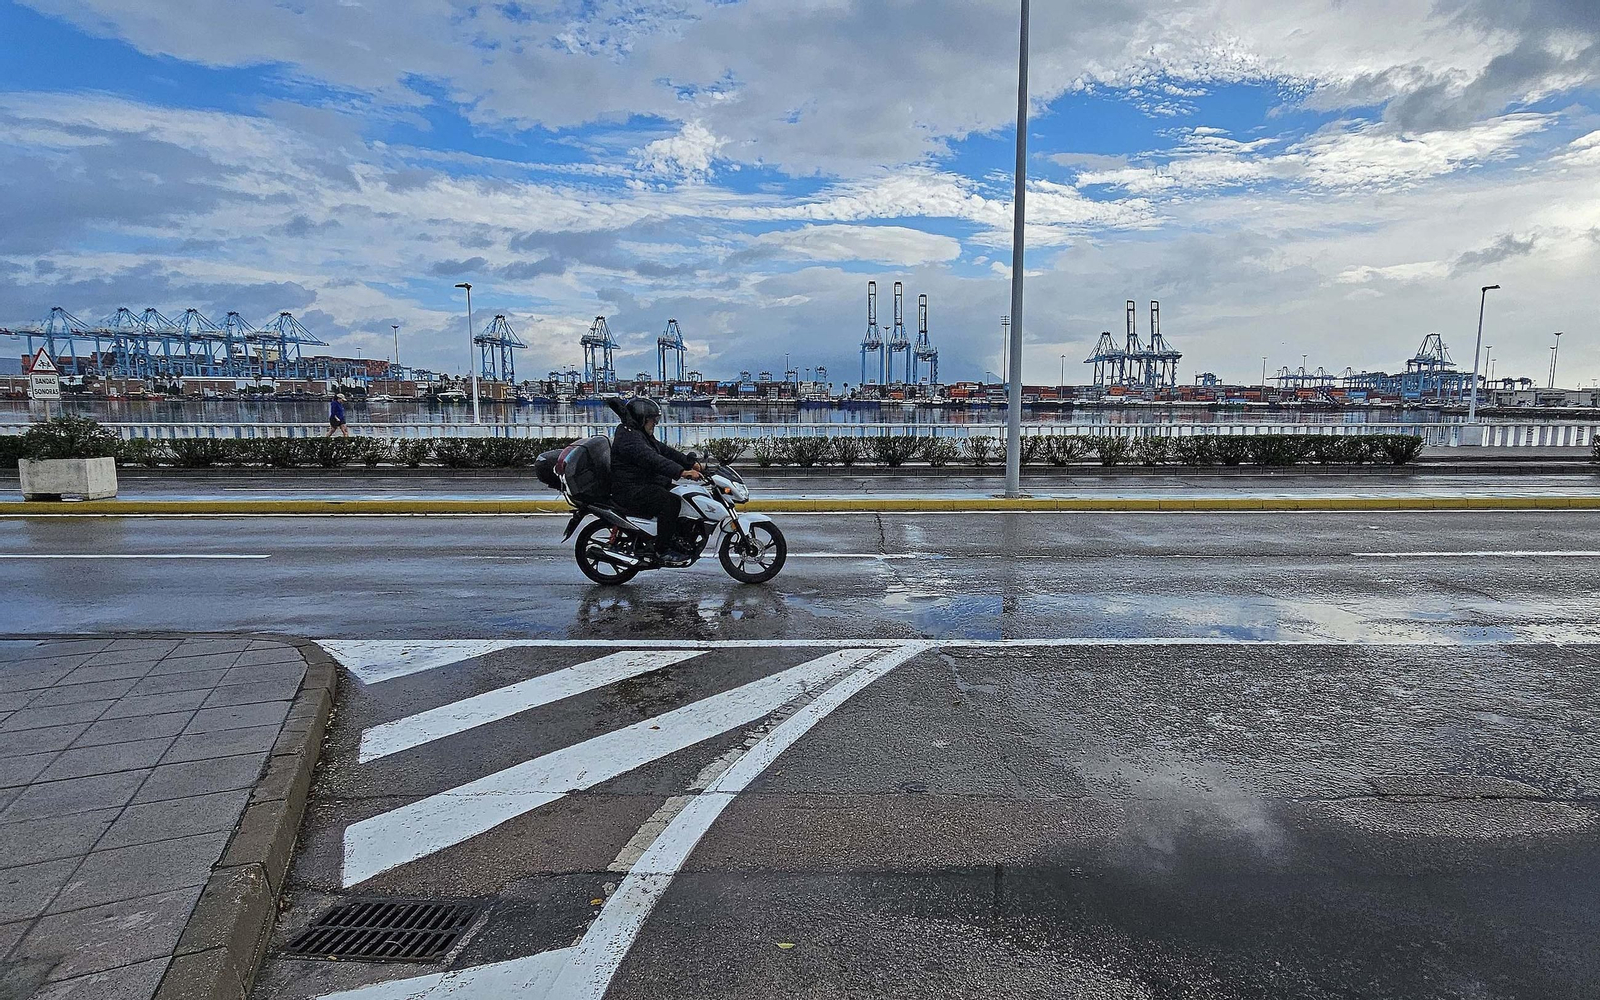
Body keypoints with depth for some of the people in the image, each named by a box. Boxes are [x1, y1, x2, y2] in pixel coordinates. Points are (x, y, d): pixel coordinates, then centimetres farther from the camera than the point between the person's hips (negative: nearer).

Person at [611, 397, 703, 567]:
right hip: (631, 491, -11)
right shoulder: (629, 438, -17)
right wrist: (682, 472, -39)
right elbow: (652, 459, -31)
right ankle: (663, 551, -23)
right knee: (670, 502, -29)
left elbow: (665, 450, 17)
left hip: (647, 485, 11)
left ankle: (677, 542, 10)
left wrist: (692, 464, 7)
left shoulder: (642, 435, 19)